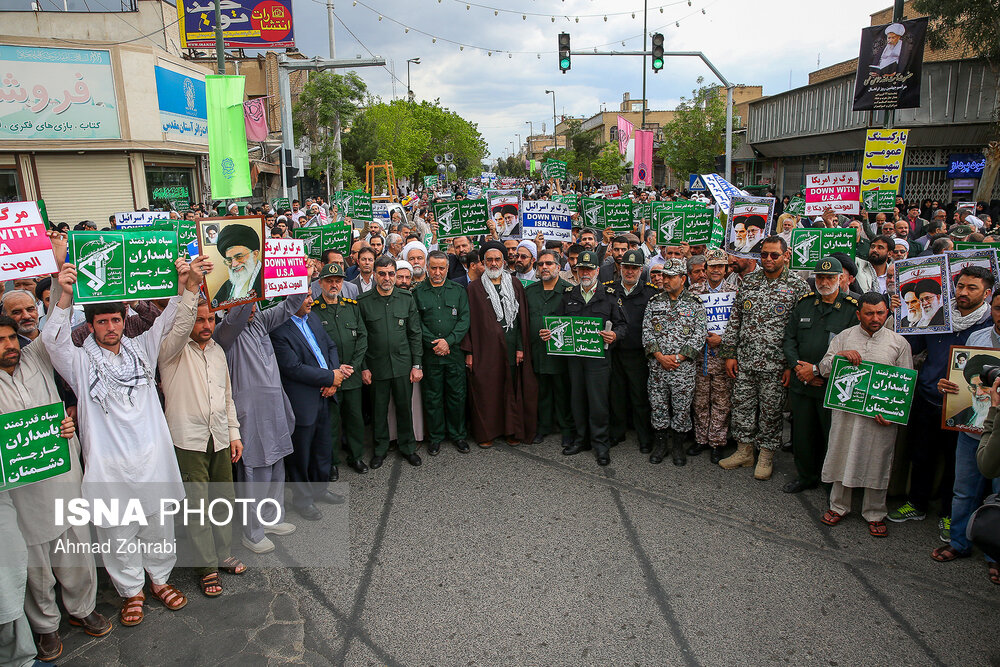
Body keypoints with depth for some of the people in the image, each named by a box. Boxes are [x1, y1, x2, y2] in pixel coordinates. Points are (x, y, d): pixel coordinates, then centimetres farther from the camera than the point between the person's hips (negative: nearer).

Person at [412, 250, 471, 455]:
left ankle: (458, 434, 22)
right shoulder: (418, 292, 4)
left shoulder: (458, 290, 6)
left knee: (457, 395, 7)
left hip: (455, 352, 1)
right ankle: (435, 437, 20)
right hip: (430, 354, -1)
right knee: (432, 397, 7)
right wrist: (434, 344, -11)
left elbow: (465, 319, 0)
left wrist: (448, 341, -12)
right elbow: (416, 323, -1)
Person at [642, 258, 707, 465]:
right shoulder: (654, 302, 6)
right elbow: (647, 332, 3)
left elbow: (700, 335, -6)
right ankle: (661, 444, 24)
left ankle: (678, 446, 21)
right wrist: (659, 356, -10)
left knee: (682, 408, 5)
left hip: (684, 366, -2)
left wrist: (678, 357, -13)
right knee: (658, 406, 8)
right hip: (657, 365, 2)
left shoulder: (695, 304, -1)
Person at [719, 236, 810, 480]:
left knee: (770, 410, 6)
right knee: (741, 405, 10)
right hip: (744, 360, 4)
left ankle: (766, 456, 22)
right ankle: (744, 452, 26)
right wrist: (729, 354, 5)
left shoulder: (798, 286, -4)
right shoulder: (748, 281, 8)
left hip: (775, 363, -4)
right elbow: (735, 318, 10)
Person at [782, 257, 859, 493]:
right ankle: (806, 477, 33)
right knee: (802, 433, 14)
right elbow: (789, 338, 10)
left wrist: (817, 369, -15)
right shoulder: (804, 303, 9)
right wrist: (797, 366, -5)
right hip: (801, 383, 4)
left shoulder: (853, 308, -6)